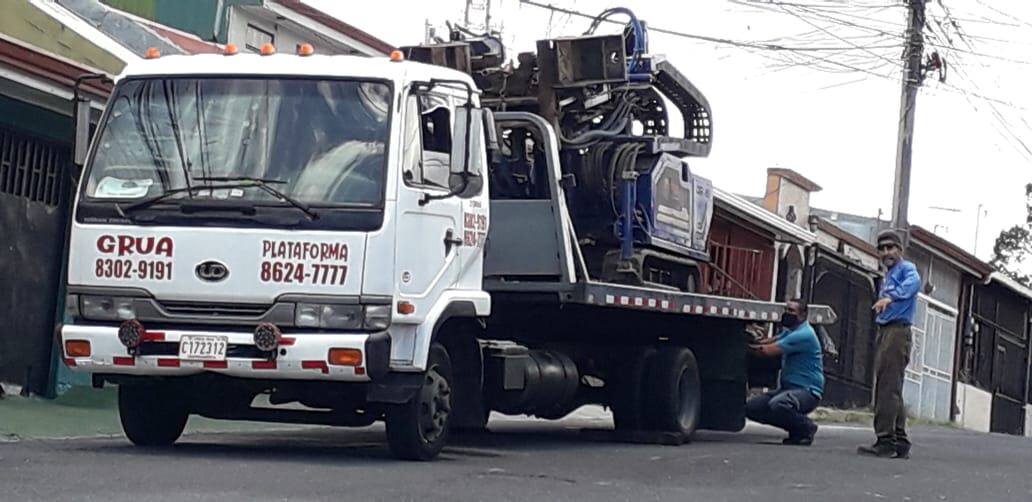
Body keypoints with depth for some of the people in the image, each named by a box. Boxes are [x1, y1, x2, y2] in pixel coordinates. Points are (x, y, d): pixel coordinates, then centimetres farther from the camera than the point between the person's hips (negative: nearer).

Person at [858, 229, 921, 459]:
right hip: (884, 331, 10)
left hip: (897, 332, -10)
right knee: (890, 389, 11)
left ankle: (886, 441, -17)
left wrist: (890, 297, -41)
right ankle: (900, 443, 14)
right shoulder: (888, 276, 24)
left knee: (888, 388, -14)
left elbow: (913, 283, -27)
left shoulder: (906, 269, -4)